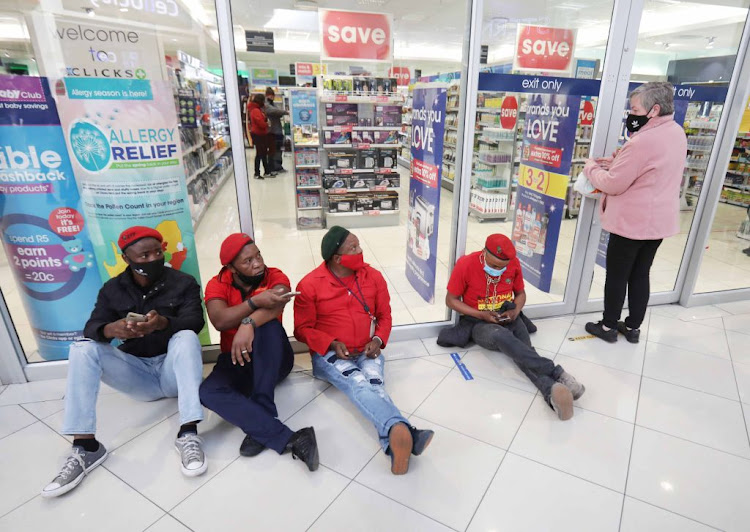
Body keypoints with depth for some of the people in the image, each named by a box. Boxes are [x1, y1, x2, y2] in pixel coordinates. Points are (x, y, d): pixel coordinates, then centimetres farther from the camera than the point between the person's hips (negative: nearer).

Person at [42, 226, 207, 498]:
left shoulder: (183, 282, -4)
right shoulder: (113, 289, 4)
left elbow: (194, 321, -19)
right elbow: (91, 328, -7)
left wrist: (162, 322, -42)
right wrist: (110, 329, -33)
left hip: (174, 369, -3)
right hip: (137, 372, 3)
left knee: (186, 337, -33)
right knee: (83, 349, -18)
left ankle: (188, 434, -38)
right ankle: (85, 446, -23)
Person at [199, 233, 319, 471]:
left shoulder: (275, 276, -6)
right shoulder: (217, 285, -3)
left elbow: (276, 306, -29)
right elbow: (219, 321, -23)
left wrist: (248, 323, -47)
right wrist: (255, 301, -36)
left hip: (272, 359, -1)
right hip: (235, 359, 2)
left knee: (268, 326, -33)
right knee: (208, 392, -29)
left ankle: (261, 419, -32)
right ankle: (290, 439, -37)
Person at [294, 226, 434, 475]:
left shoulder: (373, 276, 3)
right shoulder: (310, 284, -6)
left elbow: (384, 315, 12)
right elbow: (302, 329, -1)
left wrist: (378, 340, -7)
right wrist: (331, 343, -17)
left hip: (366, 352, 3)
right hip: (329, 354, -3)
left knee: (374, 383, -32)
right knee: (358, 383, -35)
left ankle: (395, 440, -59)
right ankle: (404, 434, -62)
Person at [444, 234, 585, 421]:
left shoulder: (514, 263, -5)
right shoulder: (466, 264, -16)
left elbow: (520, 293, 12)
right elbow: (451, 300, -8)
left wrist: (515, 311, -11)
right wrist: (481, 314, -18)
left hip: (508, 318, 4)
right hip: (478, 322, -3)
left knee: (523, 351, -28)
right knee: (501, 335, -38)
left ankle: (551, 391, -51)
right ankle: (557, 374, -41)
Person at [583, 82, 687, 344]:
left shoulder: (643, 141, -24)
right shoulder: (677, 133, 6)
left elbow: (612, 184, -20)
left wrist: (592, 167, -3)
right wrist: (616, 162, 7)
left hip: (631, 222, -9)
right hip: (659, 220, 9)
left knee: (616, 276, 6)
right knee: (640, 275, 17)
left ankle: (608, 326, 21)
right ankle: (633, 327, 28)